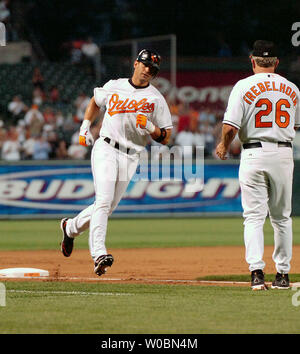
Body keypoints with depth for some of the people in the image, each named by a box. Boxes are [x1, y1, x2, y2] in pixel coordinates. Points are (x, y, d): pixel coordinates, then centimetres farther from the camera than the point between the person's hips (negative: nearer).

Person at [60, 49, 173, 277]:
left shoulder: (156, 99, 5)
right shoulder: (114, 87, 9)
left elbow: (166, 138, 3)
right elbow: (95, 101, 30)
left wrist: (149, 127, -16)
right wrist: (85, 128, 20)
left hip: (130, 158, 2)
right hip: (106, 149, -2)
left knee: (108, 207, 6)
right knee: (104, 200, -19)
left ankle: (71, 227, 34)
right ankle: (98, 254, -28)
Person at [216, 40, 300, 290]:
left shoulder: (245, 86, -6)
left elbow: (230, 127, -12)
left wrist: (224, 146, 6)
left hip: (254, 154, -3)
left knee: (254, 216, -2)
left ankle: (256, 271, -15)